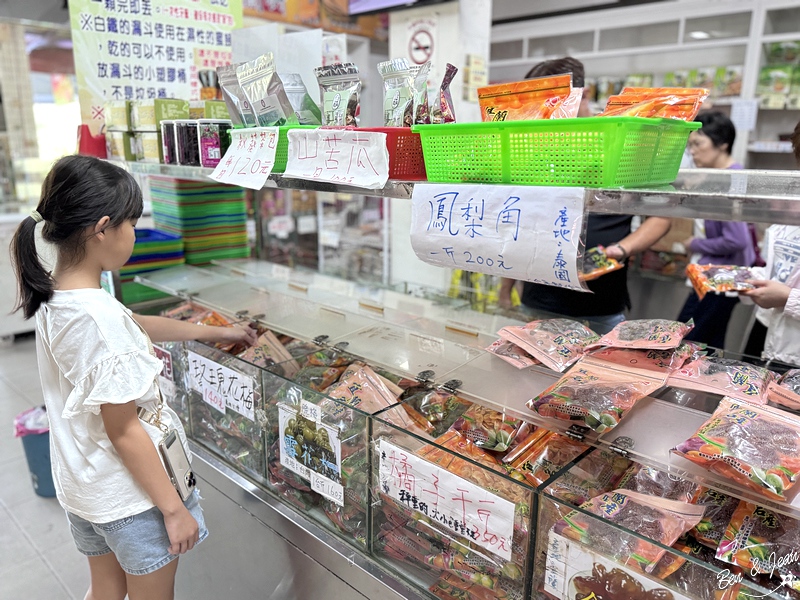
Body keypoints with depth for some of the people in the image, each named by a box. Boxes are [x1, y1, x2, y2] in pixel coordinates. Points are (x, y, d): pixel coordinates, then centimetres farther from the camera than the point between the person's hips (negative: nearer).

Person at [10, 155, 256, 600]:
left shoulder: (52, 299, -3)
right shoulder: (99, 317, -31)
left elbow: (132, 325, 12)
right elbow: (124, 431, -26)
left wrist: (212, 331, 21)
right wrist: (174, 508, -16)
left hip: (81, 487, 8)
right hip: (130, 496, -8)